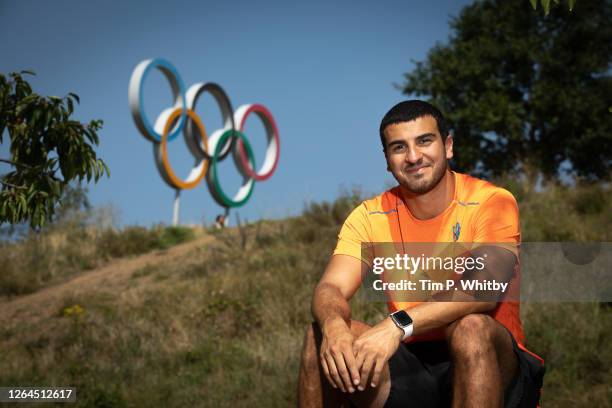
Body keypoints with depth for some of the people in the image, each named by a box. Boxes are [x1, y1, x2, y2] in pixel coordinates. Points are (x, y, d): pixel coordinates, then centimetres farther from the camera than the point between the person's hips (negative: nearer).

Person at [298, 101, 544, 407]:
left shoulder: (491, 202, -7)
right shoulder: (370, 216, 5)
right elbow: (331, 288, -7)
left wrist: (399, 325, -36)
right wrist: (332, 323, -32)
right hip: (409, 366, 3)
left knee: (471, 328, -34)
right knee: (322, 335, -19)